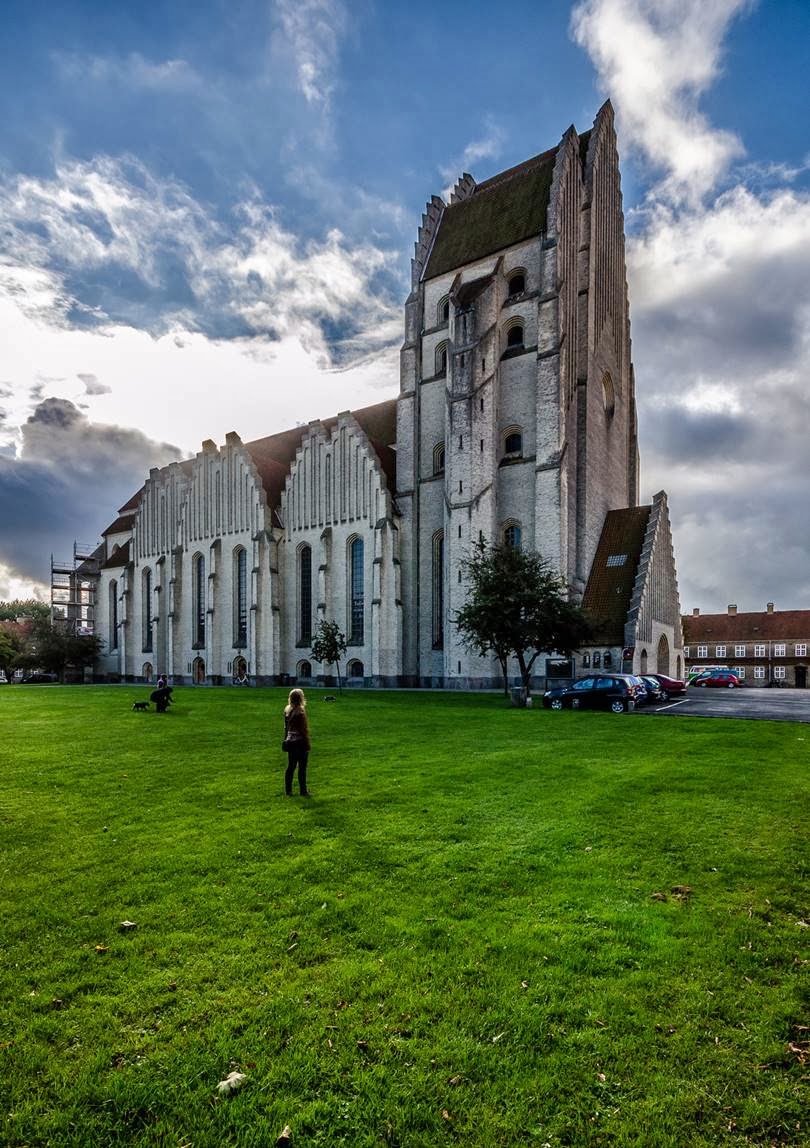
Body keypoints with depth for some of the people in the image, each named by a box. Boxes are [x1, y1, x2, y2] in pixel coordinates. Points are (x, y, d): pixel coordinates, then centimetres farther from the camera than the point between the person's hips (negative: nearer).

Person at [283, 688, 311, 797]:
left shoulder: (287, 710, 3)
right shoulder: (300, 711, -17)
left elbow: (286, 727, 10)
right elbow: (304, 729, -16)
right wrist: (308, 743, -10)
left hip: (290, 742, 6)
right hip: (300, 742, -6)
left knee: (290, 767, 13)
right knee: (302, 768, 3)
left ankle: (288, 791, 18)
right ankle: (303, 791, 9)